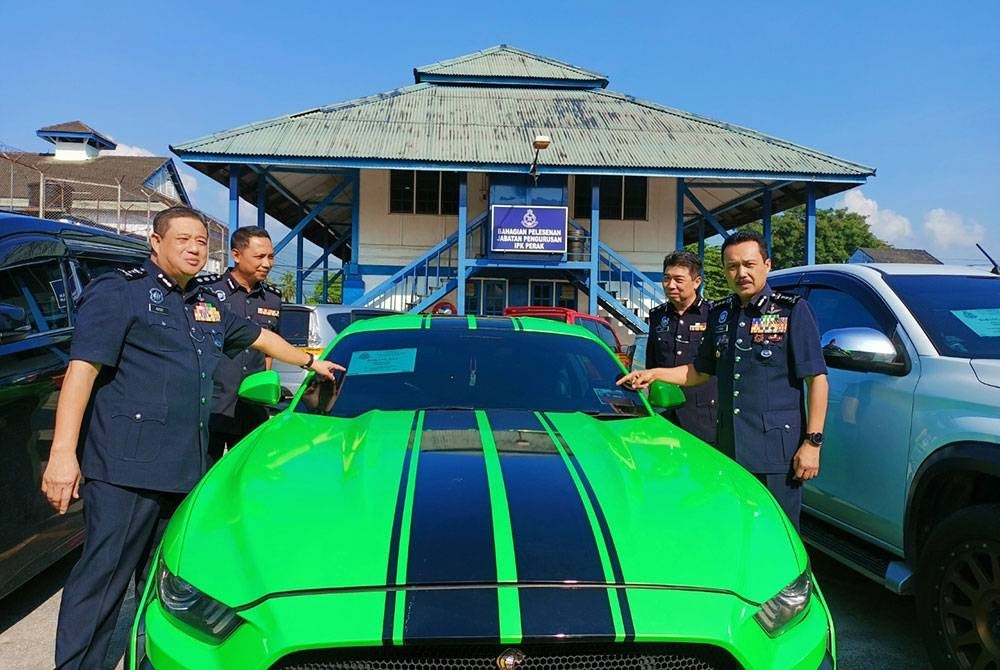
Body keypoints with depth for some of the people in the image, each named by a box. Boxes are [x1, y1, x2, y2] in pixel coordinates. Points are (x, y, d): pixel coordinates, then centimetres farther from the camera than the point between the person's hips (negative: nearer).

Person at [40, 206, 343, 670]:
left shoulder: (207, 304, 18)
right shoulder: (120, 292, -5)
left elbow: (259, 338, 33)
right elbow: (83, 369, -13)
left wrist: (310, 362, 38)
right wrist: (63, 452, -20)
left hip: (185, 467, 8)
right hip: (126, 467, -7)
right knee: (103, 575, -4)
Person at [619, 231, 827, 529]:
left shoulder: (792, 311, -5)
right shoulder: (719, 314, 12)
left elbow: (816, 379, -7)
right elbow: (701, 372, 22)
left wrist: (812, 441, -13)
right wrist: (654, 374, 10)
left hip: (778, 450, -5)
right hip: (729, 448, 6)